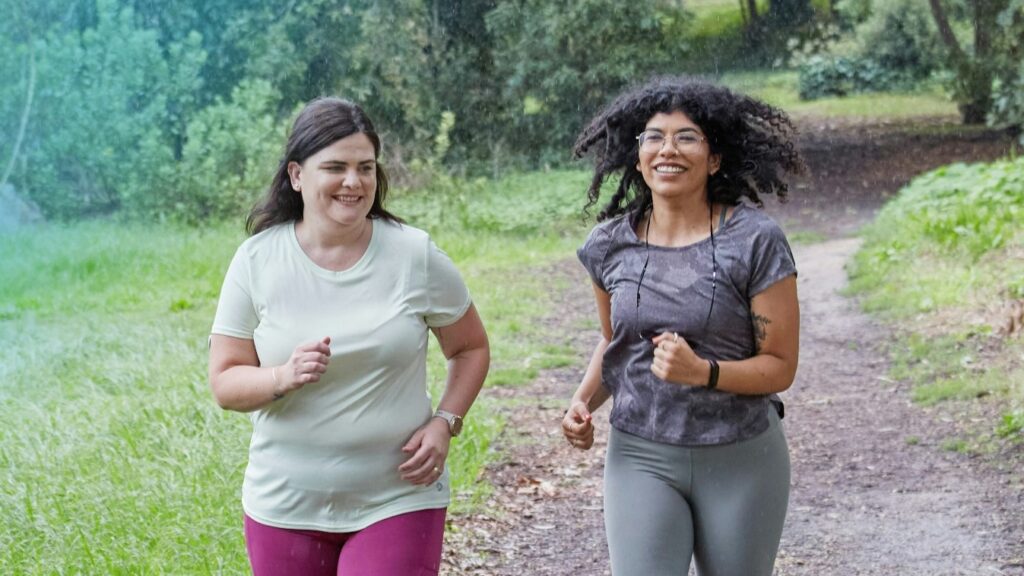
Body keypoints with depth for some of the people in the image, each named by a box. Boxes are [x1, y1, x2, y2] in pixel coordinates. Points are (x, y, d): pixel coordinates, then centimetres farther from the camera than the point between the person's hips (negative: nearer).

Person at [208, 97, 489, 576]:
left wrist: (444, 423, -7)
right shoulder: (256, 261, -4)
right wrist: (284, 377, -23)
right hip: (286, 507, 2)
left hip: (398, 501, -1)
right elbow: (224, 383, -3)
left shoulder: (416, 255, -5)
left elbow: (471, 348, 8)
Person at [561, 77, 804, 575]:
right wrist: (584, 402, -1)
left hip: (740, 458, -1)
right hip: (641, 458, 2)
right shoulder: (612, 245, 0)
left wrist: (702, 372, -26)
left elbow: (780, 366, -8)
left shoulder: (755, 242, -11)